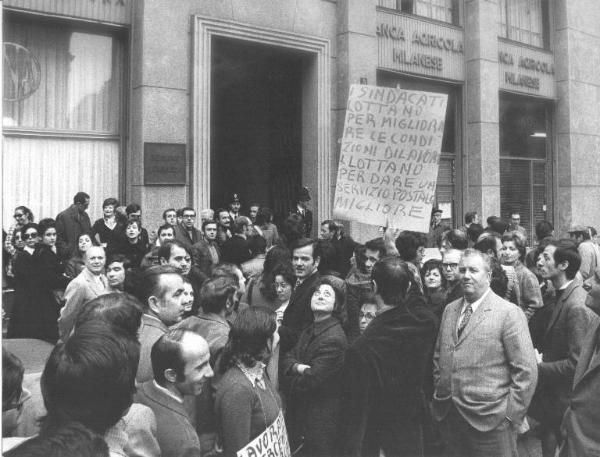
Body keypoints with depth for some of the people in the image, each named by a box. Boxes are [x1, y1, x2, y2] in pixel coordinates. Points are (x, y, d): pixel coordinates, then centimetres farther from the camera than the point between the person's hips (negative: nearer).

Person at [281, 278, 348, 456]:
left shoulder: (334, 338, -21)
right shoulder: (309, 330, 8)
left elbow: (311, 380, -23)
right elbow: (286, 359, 5)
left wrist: (291, 378, -5)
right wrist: (297, 367, -17)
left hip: (319, 418, -8)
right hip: (297, 412, 8)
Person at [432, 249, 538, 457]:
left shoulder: (509, 313, -10)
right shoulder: (450, 309, 9)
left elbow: (526, 371, -12)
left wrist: (511, 417, -11)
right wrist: (439, 394, 10)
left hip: (489, 422, -5)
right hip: (447, 415, 5)